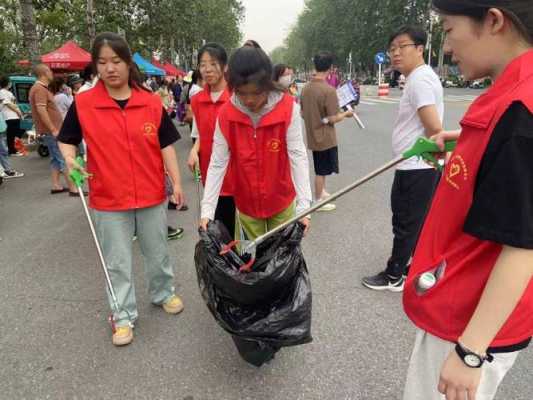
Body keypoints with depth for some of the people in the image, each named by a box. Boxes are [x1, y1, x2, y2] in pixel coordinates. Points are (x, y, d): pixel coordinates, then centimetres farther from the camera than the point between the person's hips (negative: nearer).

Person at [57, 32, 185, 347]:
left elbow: (166, 145, 0)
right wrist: (70, 158, -14)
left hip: (152, 194, 1)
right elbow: (67, 139, 6)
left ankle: (164, 293, 42)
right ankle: (124, 315, 27)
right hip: (108, 200, -1)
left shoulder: (152, 102, -3)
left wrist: (177, 182, -4)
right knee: (117, 262, 10)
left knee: (158, 252, 18)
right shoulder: (82, 103, -5)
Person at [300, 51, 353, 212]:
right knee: (321, 171, 6)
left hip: (313, 137, 7)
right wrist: (346, 114, -1)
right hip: (325, 138, -7)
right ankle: (318, 201, 17)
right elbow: (333, 119, -18)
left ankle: (322, 192, 35)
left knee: (321, 170, 21)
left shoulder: (305, 88, 1)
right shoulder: (329, 90, -20)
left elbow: (302, 113, 9)